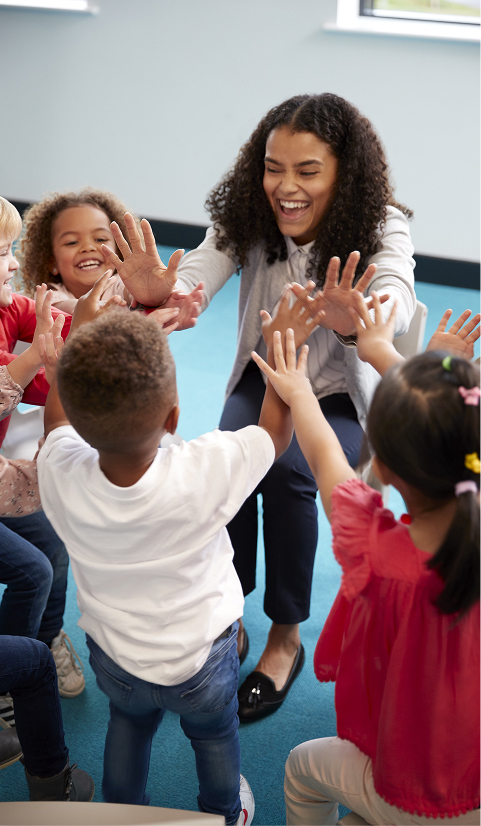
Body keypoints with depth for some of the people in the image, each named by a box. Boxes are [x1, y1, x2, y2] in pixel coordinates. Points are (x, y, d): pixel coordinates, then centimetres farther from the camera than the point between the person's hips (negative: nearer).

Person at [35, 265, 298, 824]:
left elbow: (57, 414, -6)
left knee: (128, 724, 33)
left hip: (113, 657, 2)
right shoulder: (204, 473, -38)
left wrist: (78, 328, 3)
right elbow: (276, 430, -17)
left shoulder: (59, 473, -31)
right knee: (214, 735, 29)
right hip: (200, 659, -2)